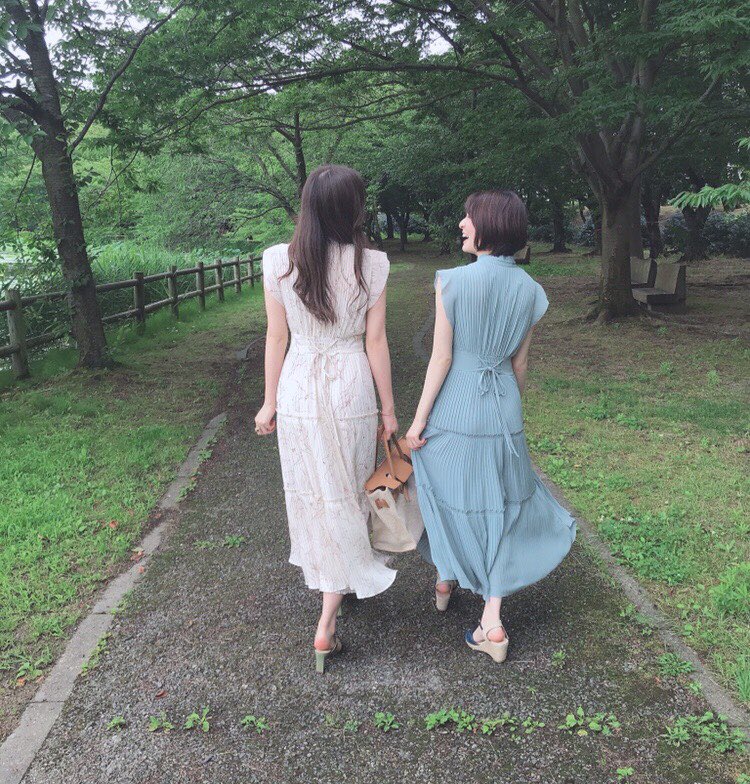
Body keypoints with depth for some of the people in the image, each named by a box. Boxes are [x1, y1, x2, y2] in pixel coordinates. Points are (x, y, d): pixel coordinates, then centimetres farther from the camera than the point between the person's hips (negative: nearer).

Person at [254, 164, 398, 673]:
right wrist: (389, 407, 5)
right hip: (352, 391, -1)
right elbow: (376, 341, -5)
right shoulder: (371, 264, -10)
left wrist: (270, 402, 10)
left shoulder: (279, 262, -6)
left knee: (312, 494, 18)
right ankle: (328, 620, 11)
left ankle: (331, 582, 41)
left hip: (299, 391, 2)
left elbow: (277, 336, -1)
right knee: (346, 494, 10)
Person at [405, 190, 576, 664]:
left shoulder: (453, 282, -14)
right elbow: (520, 364, 6)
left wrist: (419, 419, -4)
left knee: (448, 497, 19)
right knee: (496, 508, 11)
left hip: (453, 408, -3)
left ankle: (446, 581, 41)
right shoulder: (529, 290, -1)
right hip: (503, 411, 3)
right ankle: (492, 625, 13)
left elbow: (441, 358, -13)